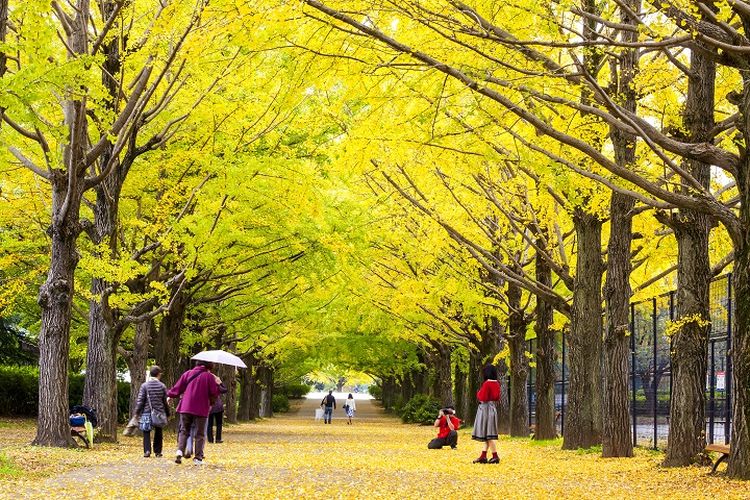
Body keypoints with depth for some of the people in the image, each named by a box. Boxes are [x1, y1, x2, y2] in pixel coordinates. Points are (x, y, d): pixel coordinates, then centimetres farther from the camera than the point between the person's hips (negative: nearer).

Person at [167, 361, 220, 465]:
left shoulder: (187, 374, 4)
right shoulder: (209, 376, -3)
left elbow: (178, 389, 7)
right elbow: (214, 394, -4)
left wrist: (169, 394, 24)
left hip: (186, 408, 2)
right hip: (201, 409, -2)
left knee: (184, 431, 11)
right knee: (200, 434, 8)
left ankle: (180, 451, -10)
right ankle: (198, 457, 4)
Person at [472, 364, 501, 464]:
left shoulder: (486, 384, -17)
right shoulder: (496, 384, 8)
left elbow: (483, 398, -18)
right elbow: (497, 397, 16)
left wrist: (478, 393, 0)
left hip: (485, 408, -9)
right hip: (493, 408, 9)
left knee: (487, 434, -5)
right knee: (488, 433, 10)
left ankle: (495, 456, -6)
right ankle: (483, 456, 11)